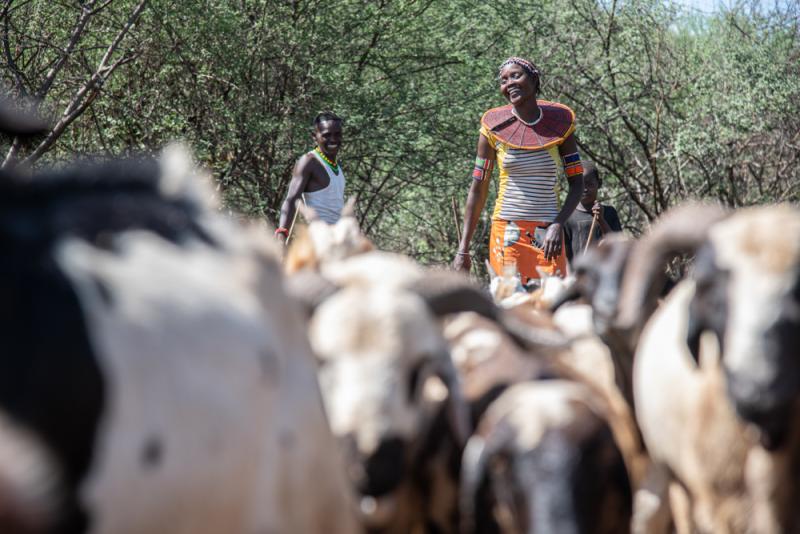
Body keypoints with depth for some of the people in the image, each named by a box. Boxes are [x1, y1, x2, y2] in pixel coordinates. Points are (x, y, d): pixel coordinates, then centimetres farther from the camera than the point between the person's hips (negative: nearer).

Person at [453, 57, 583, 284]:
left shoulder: (559, 123, 3)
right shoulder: (495, 128, 0)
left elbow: (577, 182, 4)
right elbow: (478, 189, 4)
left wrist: (558, 225, -14)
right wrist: (463, 249, 1)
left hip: (547, 234, 1)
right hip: (507, 231, -1)